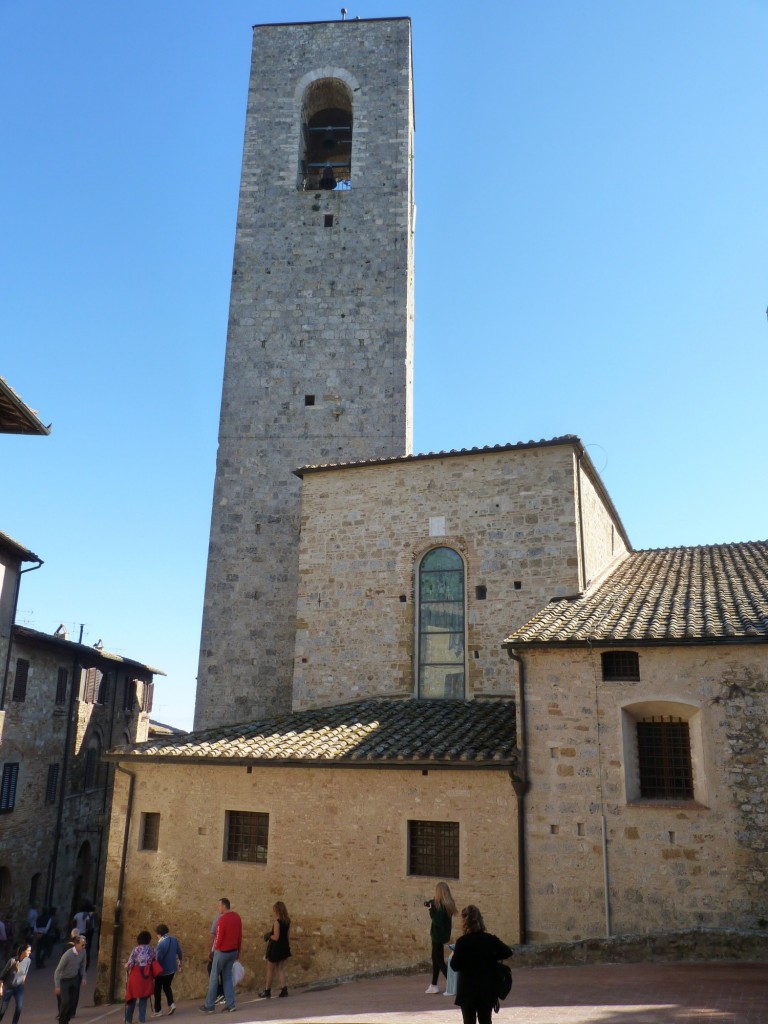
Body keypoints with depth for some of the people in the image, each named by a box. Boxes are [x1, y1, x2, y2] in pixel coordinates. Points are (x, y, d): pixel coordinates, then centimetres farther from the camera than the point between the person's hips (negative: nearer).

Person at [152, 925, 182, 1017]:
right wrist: (180, 962, 23)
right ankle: (171, 1004, 5)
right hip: (172, 968, 6)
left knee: (158, 989, 12)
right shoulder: (174, 939, -4)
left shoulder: (161, 943, -25)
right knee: (167, 986, 23)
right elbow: (179, 952, 8)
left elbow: (158, 958, -22)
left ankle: (158, 1010, 17)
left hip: (162, 970, -6)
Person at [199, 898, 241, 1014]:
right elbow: (240, 935, 8)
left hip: (222, 952, -7)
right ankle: (231, 1005, 10)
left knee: (214, 978, 7)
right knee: (227, 977, 14)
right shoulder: (237, 917, 2)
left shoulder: (222, 919, -20)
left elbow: (219, 937, -16)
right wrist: (238, 951, 16)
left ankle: (210, 1006, 14)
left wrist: (215, 948, 4)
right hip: (233, 951, 7)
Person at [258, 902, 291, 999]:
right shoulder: (287, 921, 2)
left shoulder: (277, 922, -21)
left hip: (276, 948, -7)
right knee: (280, 969, 14)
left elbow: (276, 937, -22)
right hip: (284, 947, 7)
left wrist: (268, 936, -5)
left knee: (270, 970, 9)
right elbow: (286, 934, 9)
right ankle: (284, 989, 7)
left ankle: (267, 991, 18)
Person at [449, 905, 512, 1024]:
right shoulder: (490, 939, -4)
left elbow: (455, 966, -14)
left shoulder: (462, 941, -14)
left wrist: (453, 956, 6)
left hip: (468, 989, -3)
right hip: (487, 989, 3)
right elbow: (508, 952, 4)